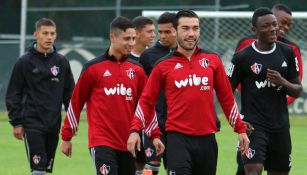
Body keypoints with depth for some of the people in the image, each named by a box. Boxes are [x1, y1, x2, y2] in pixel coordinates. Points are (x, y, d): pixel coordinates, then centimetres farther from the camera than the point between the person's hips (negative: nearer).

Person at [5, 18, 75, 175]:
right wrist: (16, 122, -5)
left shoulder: (62, 62, 8)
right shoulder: (24, 62, -2)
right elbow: (13, 95, 0)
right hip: (32, 125, -4)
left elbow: (70, 93, 13)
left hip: (53, 125, 4)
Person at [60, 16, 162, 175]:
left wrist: (155, 135, 5)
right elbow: (76, 102, 2)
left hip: (128, 142, 5)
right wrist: (66, 137, 5)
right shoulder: (93, 68, -3)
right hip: (102, 142, -5)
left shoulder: (137, 70, 9)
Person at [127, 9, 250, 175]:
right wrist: (135, 130, -7)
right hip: (178, 138, -3)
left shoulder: (212, 60, 7)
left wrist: (240, 129, 10)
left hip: (207, 139, 3)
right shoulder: (164, 65, 2)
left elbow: (226, 98, 13)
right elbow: (146, 100, 5)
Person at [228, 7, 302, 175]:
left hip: (280, 125, 5)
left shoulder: (287, 53, 7)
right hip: (253, 125, -5)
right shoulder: (242, 57, -5)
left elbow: (297, 91, 11)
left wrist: (282, 82, -10)